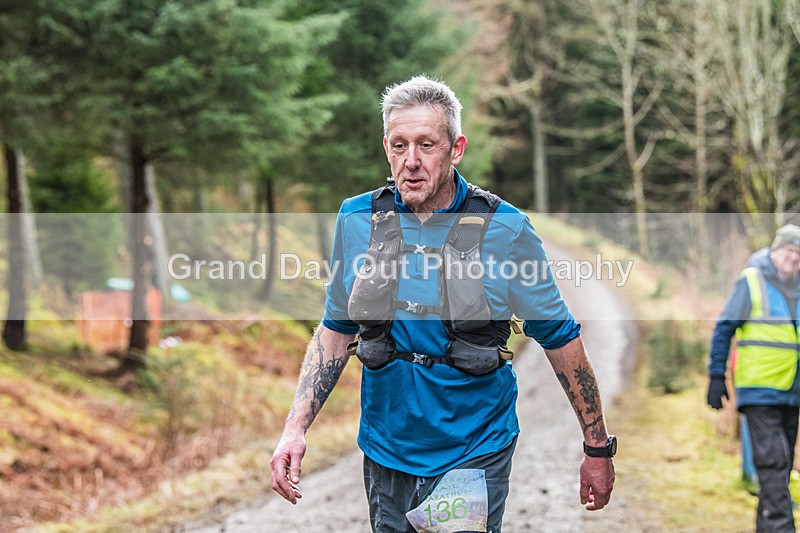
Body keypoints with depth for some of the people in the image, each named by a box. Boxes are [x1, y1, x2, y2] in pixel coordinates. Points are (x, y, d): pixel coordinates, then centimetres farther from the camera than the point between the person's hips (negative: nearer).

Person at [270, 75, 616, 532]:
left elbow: (561, 338, -3)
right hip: (385, 454, 3)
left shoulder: (505, 229, -10)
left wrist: (599, 449, 1)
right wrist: (296, 429, 0)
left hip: (475, 456, -3)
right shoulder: (357, 220, -1)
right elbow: (336, 331, 9)